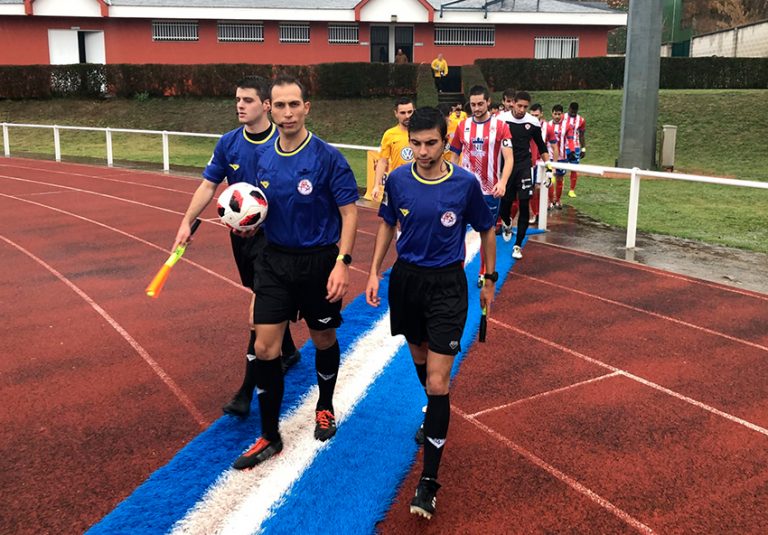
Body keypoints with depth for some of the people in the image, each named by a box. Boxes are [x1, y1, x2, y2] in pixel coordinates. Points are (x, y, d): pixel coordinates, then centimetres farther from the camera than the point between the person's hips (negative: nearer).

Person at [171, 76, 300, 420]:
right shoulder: (228, 143, 1)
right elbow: (208, 185, 4)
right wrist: (187, 222, -7)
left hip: (271, 235, -5)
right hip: (240, 233, 5)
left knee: (262, 307, -8)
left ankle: (246, 392, -4)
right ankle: (288, 352, 42)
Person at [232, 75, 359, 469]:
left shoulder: (327, 157, -13)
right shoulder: (265, 158, 2)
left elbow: (349, 213, -11)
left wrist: (342, 262, -20)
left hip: (318, 261, -3)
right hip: (275, 260, 4)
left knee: (323, 340, 14)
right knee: (264, 348, 0)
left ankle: (325, 408, 41)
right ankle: (270, 436, 15)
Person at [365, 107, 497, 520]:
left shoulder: (465, 183, -12)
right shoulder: (397, 180, -5)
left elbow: (486, 230, 3)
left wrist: (489, 279, 8)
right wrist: (374, 272, 5)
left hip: (447, 285, -3)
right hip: (405, 279, 4)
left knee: (437, 382, -8)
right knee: (419, 356, 22)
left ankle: (429, 480, -1)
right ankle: (435, 412, 54)